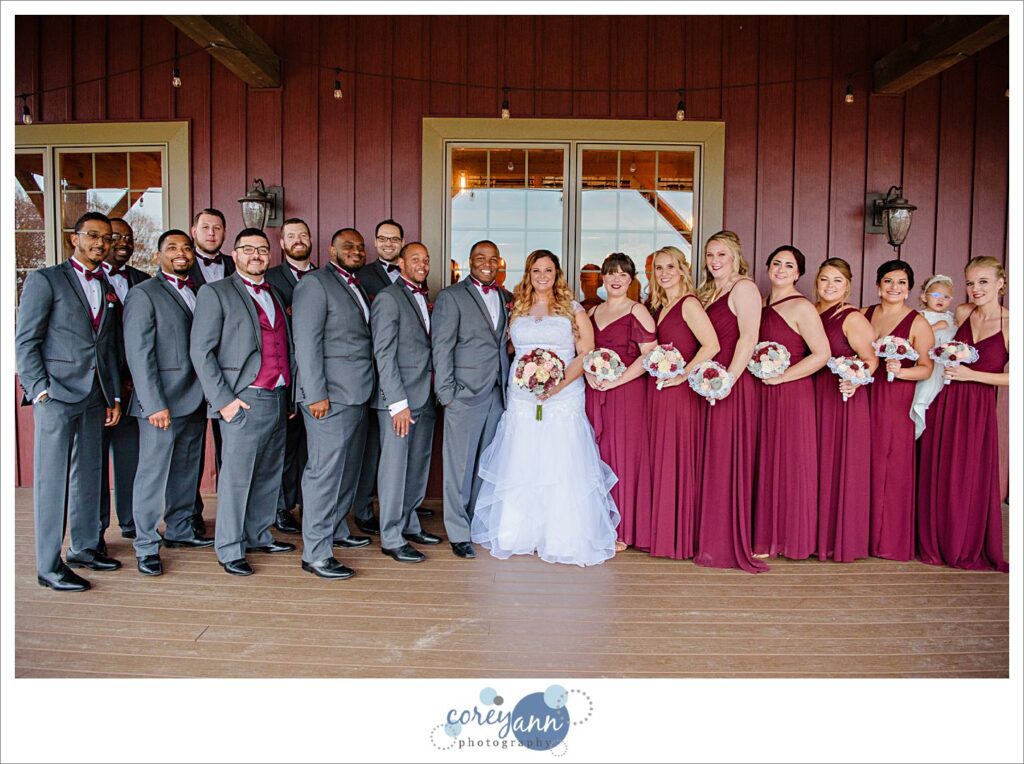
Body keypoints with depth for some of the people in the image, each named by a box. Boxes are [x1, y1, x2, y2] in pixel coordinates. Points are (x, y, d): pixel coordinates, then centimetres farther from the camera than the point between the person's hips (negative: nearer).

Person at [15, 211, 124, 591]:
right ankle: (49, 566, 5)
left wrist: (114, 396, 12)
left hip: (94, 398, 6)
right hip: (57, 394, -6)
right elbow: (25, 342, -5)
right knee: (53, 480, -2)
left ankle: (84, 548, 26)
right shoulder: (45, 279, -2)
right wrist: (41, 390, -12)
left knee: (89, 475, 13)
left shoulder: (108, 288, 15)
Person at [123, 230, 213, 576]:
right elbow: (139, 354, -11)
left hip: (196, 400, 6)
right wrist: (154, 403, -17)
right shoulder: (144, 294, -5)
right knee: (153, 473, 1)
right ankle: (146, 546, 12)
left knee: (187, 470, 15)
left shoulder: (199, 291, 14)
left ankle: (179, 531, 30)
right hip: (162, 400, -6)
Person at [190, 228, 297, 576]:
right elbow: (200, 351, -6)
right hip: (244, 401, -6)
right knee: (237, 477, -2)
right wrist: (223, 399, -12)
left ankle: (258, 536, 26)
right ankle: (229, 550, 10)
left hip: (278, 399, 6)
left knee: (269, 475, 13)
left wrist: (293, 394, 12)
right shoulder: (216, 293, -1)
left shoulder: (275, 294, 18)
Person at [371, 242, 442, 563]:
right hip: (399, 399, -7)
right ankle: (392, 538, 11)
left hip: (425, 399, 8)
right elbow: (384, 354, -13)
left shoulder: (425, 299, 16)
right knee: (395, 468, 1)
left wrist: (436, 392, 8)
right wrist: (397, 402, -17)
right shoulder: (388, 298, -8)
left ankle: (409, 524, 29)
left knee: (418, 467, 14)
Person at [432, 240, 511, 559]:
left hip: (497, 395, 5)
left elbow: (505, 343, 15)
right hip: (465, 395, -5)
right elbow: (441, 347, -7)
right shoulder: (451, 296, -2)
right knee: (460, 466, 2)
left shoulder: (505, 297, 15)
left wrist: (509, 387, 6)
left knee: (486, 464, 13)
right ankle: (459, 533, 12)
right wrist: (446, 392, -12)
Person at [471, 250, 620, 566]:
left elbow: (586, 353, -2)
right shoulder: (516, 309, 14)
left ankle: (564, 538, 7)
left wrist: (560, 384, -16)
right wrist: (524, 376, -3)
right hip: (522, 400, 3)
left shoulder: (573, 309, 5)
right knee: (520, 469, 4)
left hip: (565, 399, -2)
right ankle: (519, 534, 17)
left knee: (563, 469, -4)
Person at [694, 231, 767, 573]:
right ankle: (711, 539, 18)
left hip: (733, 386, -8)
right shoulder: (708, 293, 20)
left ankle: (728, 545, 5)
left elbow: (749, 338, -16)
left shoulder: (743, 288, -6)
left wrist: (728, 379, -23)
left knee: (727, 461, -4)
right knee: (710, 462, 10)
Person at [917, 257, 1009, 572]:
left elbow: (1012, 377, -12)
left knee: (971, 479, 5)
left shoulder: (1009, 324, -10)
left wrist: (972, 374, -18)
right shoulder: (962, 313, 3)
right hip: (945, 401, 4)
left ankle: (970, 549, 25)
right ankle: (937, 545, 26)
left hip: (978, 408, -4)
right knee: (938, 475, 9)